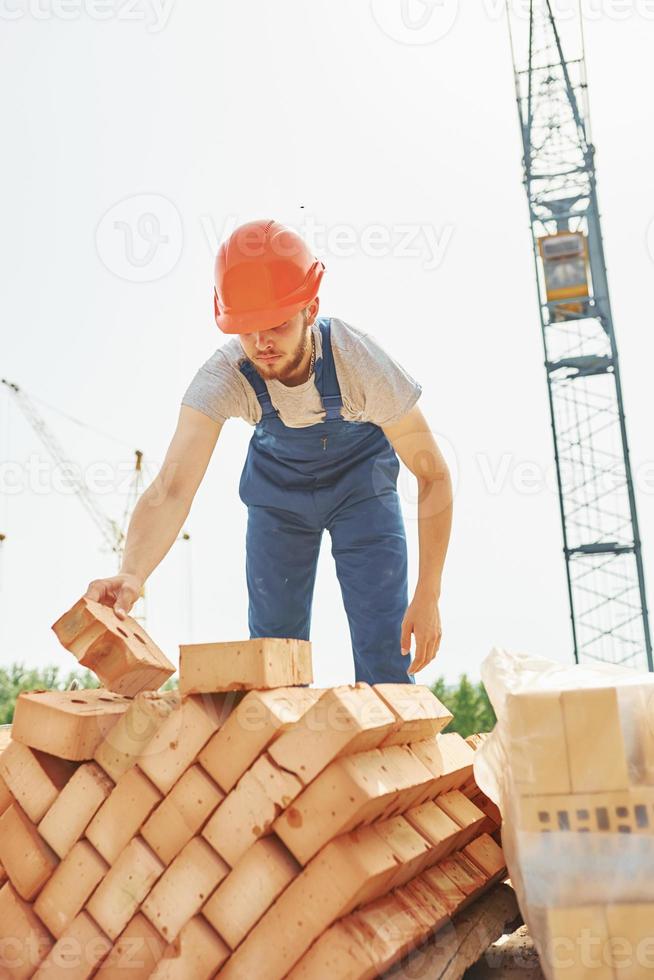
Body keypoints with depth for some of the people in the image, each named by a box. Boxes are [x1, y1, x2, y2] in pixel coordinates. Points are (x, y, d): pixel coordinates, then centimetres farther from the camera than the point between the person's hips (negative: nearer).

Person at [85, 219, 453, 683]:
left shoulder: (361, 361, -34)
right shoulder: (223, 376, -33)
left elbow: (433, 475, -26)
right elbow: (172, 487, -43)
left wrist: (429, 594, -30)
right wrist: (132, 573, -64)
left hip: (361, 482, -1)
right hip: (277, 489, 1)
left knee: (386, 653, -10)